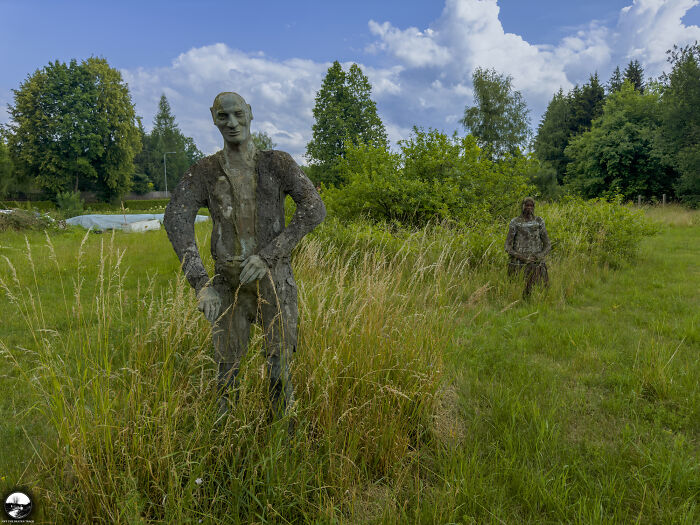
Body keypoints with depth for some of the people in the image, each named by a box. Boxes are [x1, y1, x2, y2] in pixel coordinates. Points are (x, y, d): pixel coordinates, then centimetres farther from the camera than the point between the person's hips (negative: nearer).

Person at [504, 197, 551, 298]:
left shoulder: (539, 222, 7)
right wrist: (520, 257, -13)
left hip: (536, 264, 2)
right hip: (519, 264, -2)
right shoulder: (515, 223, 2)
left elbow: (547, 245, 9)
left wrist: (539, 257, -9)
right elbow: (508, 246, 1)